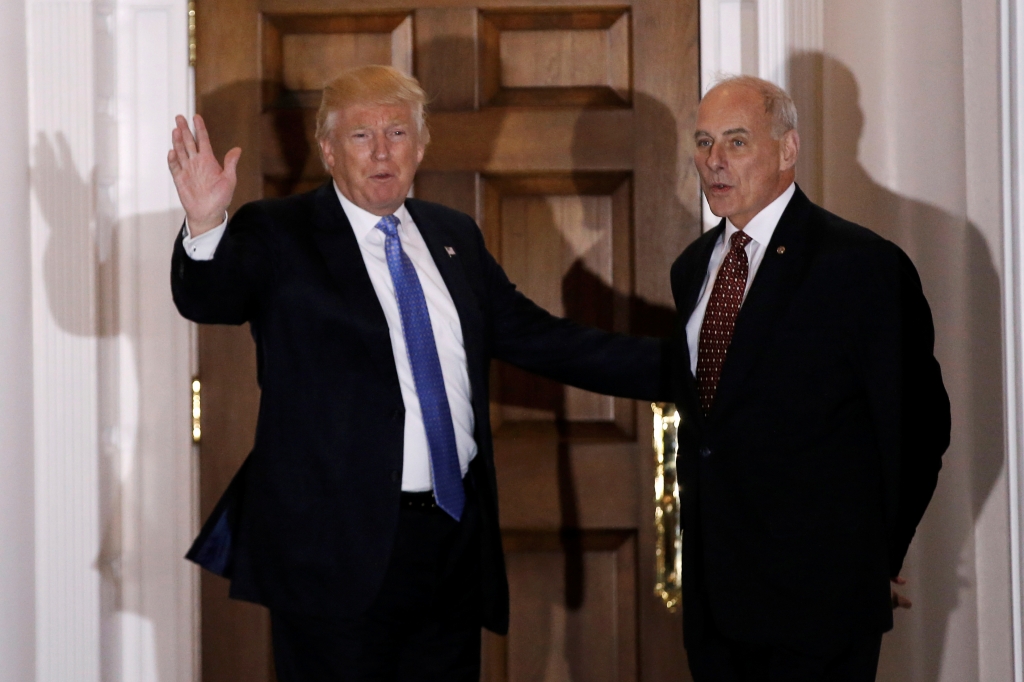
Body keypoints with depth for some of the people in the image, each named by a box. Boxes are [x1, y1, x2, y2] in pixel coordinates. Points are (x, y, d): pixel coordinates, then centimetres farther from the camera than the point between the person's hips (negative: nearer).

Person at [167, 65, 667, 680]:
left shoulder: (455, 237, 14)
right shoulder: (280, 235, -2)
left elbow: (540, 339, 18)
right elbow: (208, 300, -19)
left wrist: (678, 369, 14)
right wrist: (206, 228, -41)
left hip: (454, 538, 5)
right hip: (338, 548, -5)